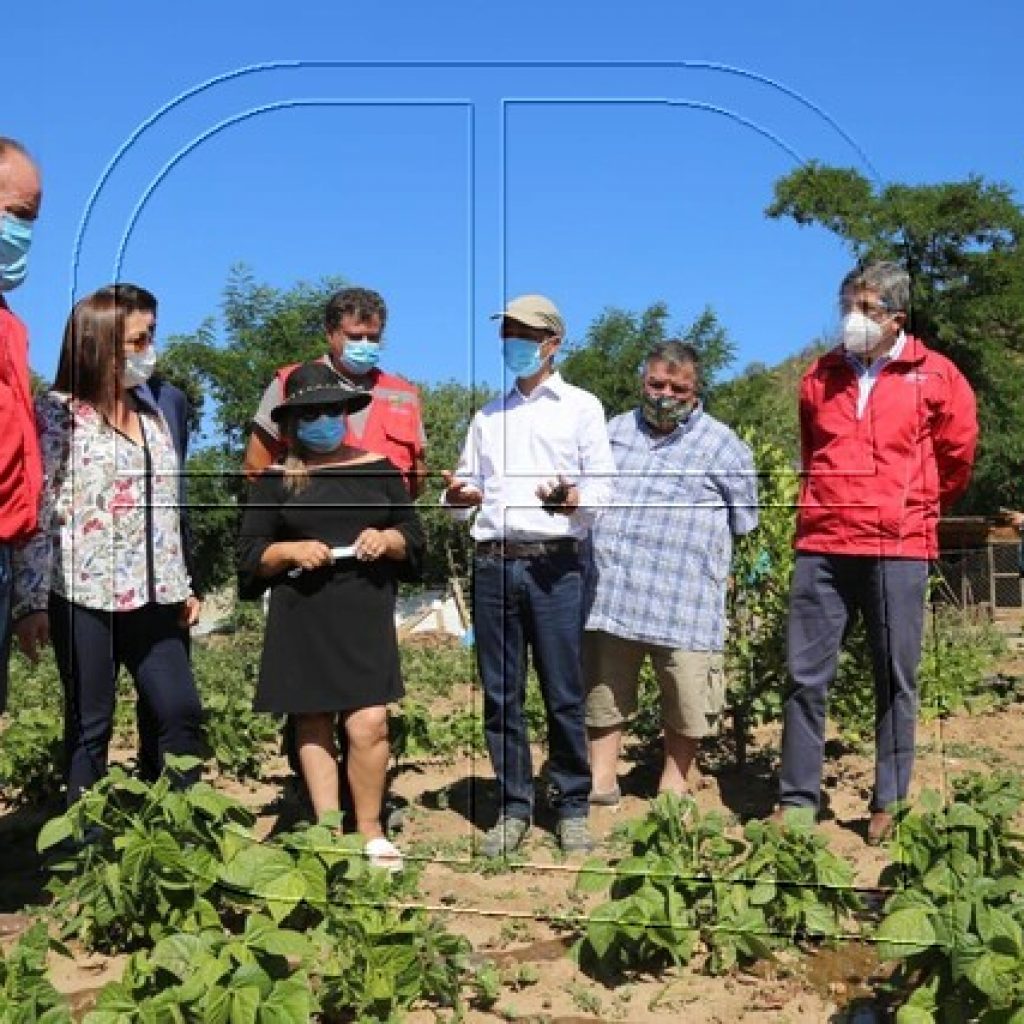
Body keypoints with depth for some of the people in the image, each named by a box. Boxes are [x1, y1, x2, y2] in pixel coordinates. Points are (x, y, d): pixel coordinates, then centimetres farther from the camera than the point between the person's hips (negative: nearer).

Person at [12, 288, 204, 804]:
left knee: (183, 711, 3)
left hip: (149, 596, 6)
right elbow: (35, 512, -8)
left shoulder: (151, 415, 16)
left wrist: (180, 585, 17)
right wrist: (31, 602, -14)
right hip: (84, 593, -6)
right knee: (90, 725, 2)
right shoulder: (56, 412, -2)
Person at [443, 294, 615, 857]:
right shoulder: (488, 415, 22)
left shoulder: (582, 406, 9)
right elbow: (469, 489, 20)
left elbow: (603, 487, 1)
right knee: (500, 694, 5)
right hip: (493, 563, 4)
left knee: (563, 693, -1)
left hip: (554, 563, -4)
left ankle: (573, 807, 11)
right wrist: (458, 494, -3)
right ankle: (512, 807, 15)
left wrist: (571, 499, -20)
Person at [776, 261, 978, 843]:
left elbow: (957, 454, 12)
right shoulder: (821, 376, 10)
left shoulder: (934, 376, 2)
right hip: (822, 546, 2)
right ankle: (797, 800, 10)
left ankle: (891, 805, 16)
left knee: (896, 679, 5)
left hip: (899, 549, -2)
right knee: (807, 676, 2)